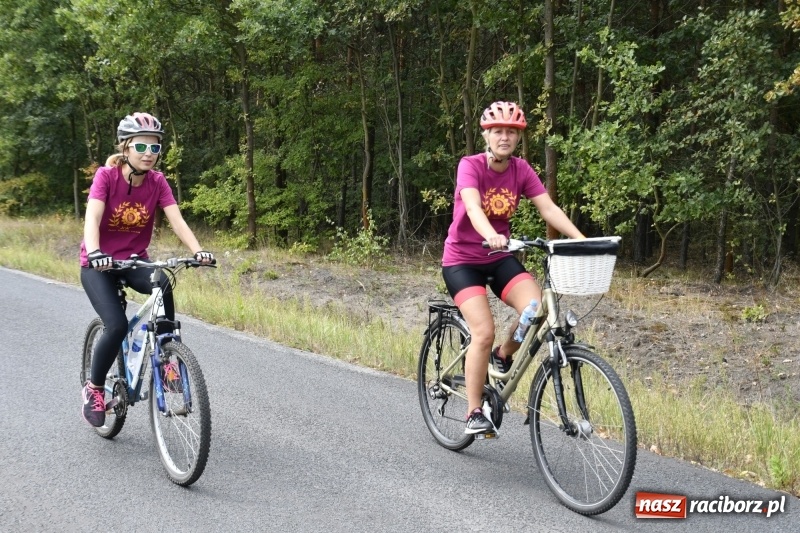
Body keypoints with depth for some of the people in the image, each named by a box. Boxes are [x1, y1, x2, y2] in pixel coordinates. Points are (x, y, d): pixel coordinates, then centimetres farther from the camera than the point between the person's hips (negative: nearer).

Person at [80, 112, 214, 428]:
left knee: (163, 285, -32)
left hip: (135, 260, 3)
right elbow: (92, 219, -29)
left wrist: (198, 251, -36)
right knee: (117, 325, -23)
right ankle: (94, 387, 2)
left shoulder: (157, 182, -7)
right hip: (98, 264, -3)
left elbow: (177, 220, -18)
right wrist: (94, 253, -49)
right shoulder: (106, 175, -16)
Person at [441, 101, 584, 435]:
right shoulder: (470, 166, -17)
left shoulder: (522, 170, -3)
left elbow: (549, 208, -13)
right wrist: (490, 236, -55)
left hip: (499, 258, 4)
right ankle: (474, 414, -4)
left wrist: (580, 239, -28)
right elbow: (472, 207, -34)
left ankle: (502, 357, 10)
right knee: (484, 332, -20)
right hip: (462, 260, -4)